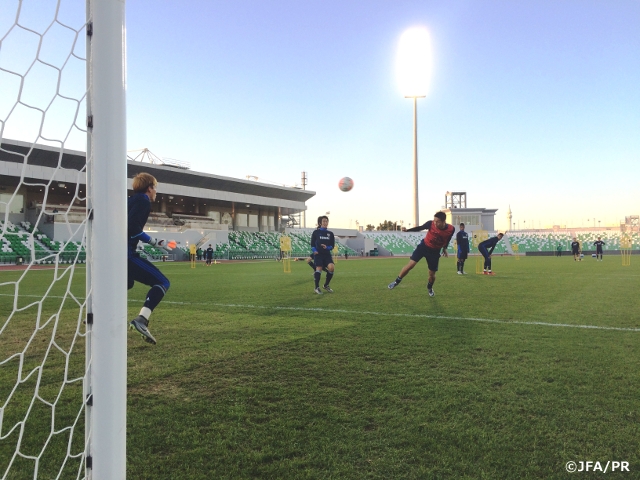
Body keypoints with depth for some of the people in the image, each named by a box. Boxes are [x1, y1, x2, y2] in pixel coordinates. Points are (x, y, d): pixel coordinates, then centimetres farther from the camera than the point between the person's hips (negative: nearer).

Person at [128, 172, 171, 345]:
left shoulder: (131, 201, 24)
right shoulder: (143, 201, -4)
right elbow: (132, 228, -18)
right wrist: (155, 242, -11)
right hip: (125, 254, -10)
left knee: (127, 284, 31)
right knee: (162, 283, -7)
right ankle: (141, 320, -24)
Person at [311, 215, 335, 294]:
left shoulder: (330, 233, 10)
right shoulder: (316, 232, 3)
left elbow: (332, 246, 10)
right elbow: (312, 244, 4)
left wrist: (327, 247, -11)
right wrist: (314, 250, -14)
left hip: (327, 254, 3)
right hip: (318, 254, -3)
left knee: (331, 267, -15)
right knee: (319, 268, -12)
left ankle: (326, 285, 6)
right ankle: (317, 287, 4)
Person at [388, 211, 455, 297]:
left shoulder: (451, 229, -21)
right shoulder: (431, 223, -25)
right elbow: (420, 228, -6)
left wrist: (444, 249, 6)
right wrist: (407, 230, -12)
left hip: (435, 251, 1)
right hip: (424, 246, -1)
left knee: (432, 273, 7)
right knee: (410, 264, -12)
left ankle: (430, 288, 41)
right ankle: (396, 281, 6)